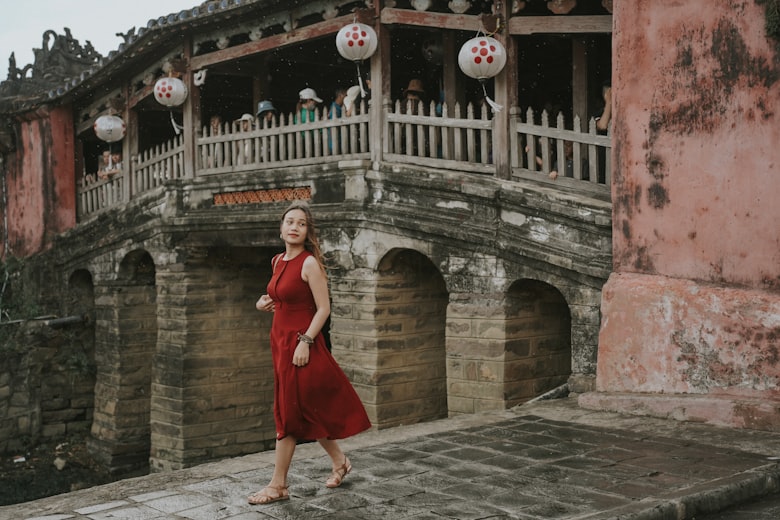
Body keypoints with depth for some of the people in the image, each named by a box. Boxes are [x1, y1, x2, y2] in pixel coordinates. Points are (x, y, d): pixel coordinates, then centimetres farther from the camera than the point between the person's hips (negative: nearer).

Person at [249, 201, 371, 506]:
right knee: (303, 410, 15)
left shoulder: (309, 263, -13)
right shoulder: (278, 261, 10)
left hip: (299, 342, -8)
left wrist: (305, 341, -22)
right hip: (280, 340, 8)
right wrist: (264, 303, 6)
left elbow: (324, 308, -16)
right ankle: (339, 461, 32)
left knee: (289, 412, -3)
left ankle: (278, 485, 5)